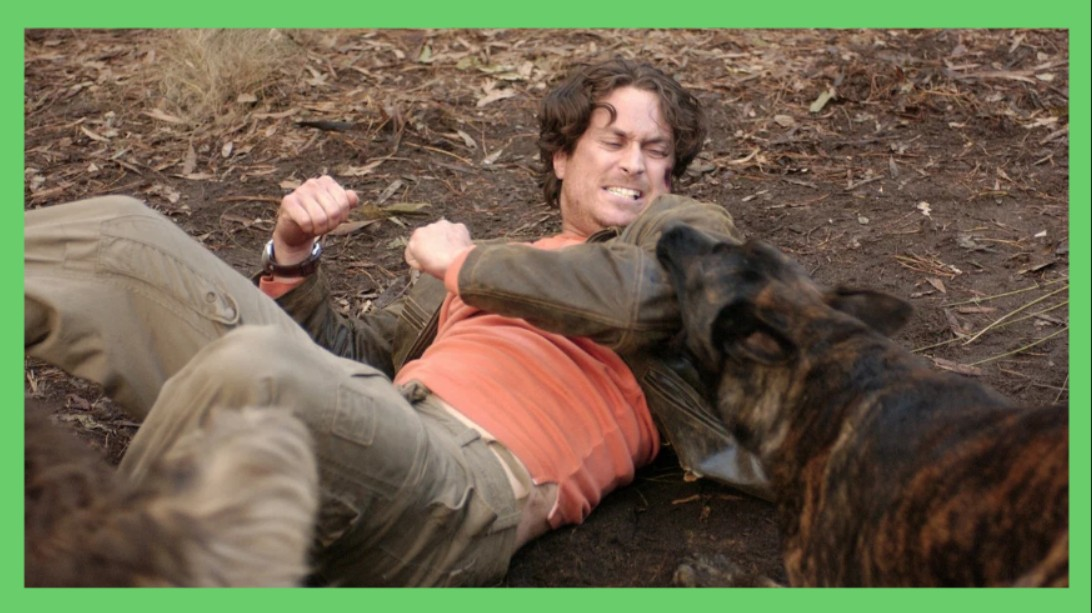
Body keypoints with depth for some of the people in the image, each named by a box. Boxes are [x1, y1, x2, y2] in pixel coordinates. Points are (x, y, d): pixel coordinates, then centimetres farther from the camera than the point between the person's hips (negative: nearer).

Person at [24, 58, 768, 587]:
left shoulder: (687, 226, 19)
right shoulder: (494, 265, 35)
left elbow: (641, 297, -7)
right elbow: (348, 357, 33)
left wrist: (461, 262, 4)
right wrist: (295, 258, 15)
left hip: (473, 475, -6)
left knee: (253, 365, -38)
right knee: (120, 234, -2)